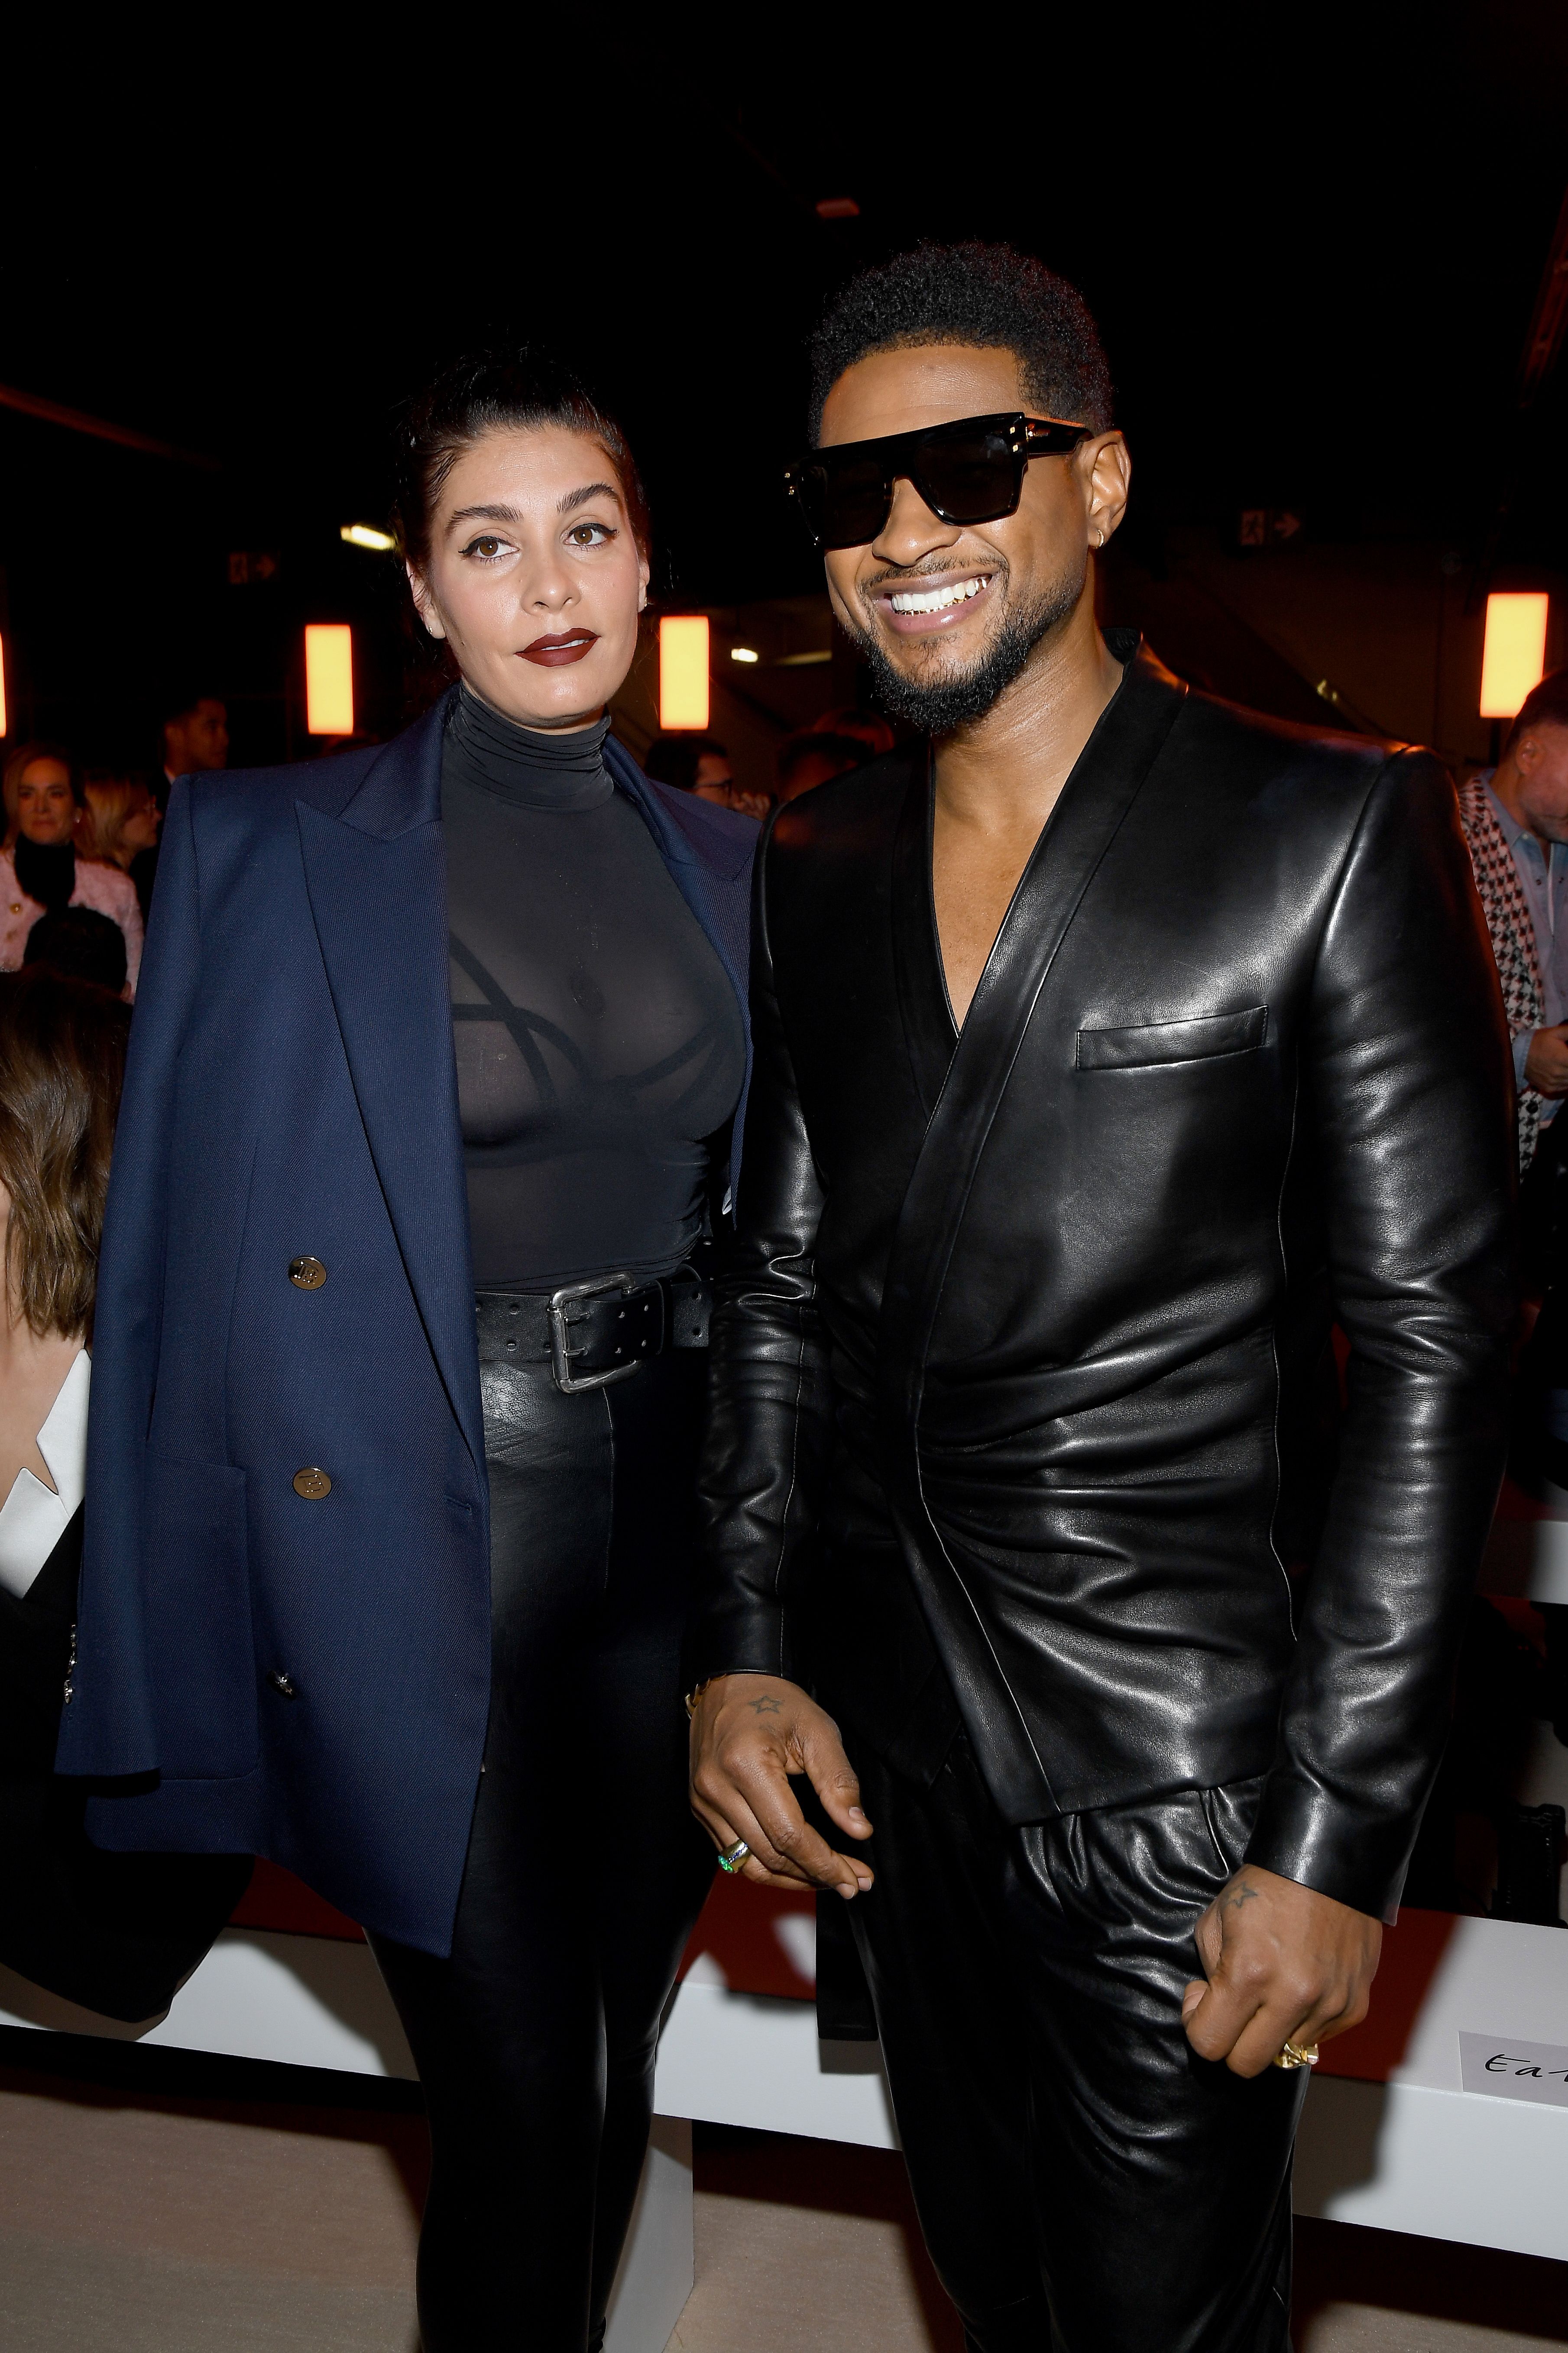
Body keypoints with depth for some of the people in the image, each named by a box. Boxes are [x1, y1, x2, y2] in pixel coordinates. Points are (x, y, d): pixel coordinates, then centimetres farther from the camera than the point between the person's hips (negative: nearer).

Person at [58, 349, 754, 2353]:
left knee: (623, 2052, 21)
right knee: (515, 2102, 7)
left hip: (678, 1505, 5)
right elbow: (192, 1264, -6)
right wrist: (184, 1666, -7)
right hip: (430, 1538, -4)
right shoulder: (267, 851, -7)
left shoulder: (718, 866, 6)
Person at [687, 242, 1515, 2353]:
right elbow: (785, 1282, 9)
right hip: (877, 1743, 5)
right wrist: (744, 1652, 0)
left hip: (1169, 1770, -4)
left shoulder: (1332, 831, -10)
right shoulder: (816, 865, 5)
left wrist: (1344, 1837, -13)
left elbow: (1433, 1342, -12)